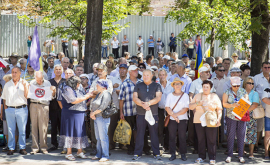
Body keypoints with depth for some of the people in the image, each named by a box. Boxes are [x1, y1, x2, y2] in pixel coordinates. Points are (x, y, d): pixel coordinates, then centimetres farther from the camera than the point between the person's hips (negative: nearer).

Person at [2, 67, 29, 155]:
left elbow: (26, 96, -1)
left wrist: (25, 86, -12)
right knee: (10, 130, 4)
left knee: (22, 130, 0)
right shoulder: (7, 84, 14)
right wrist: (5, 107, 6)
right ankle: (11, 148, 11)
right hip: (10, 109, 2)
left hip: (21, 109, -2)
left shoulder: (24, 83, 6)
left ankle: (22, 148, 7)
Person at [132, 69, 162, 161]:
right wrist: (142, 104, -16)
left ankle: (156, 153, 9)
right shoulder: (138, 86, 11)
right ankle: (137, 153, 8)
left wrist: (148, 103, -19)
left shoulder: (157, 86, 8)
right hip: (141, 114, 1)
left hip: (153, 113, -1)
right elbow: (135, 98, 2)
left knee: (154, 134, 2)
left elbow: (158, 98, -4)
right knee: (140, 134, 2)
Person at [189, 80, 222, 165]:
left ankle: (212, 158, 4)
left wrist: (219, 119, -8)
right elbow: (190, 107, 9)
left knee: (211, 140, -2)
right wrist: (197, 103, -10)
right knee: (200, 140, 5)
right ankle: (201, 157, 15)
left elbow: (219, 109, 5)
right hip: (199, 121, 2)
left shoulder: (214, 96, 8)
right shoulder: (197, 96, 12)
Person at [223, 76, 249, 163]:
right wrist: (232, 105, -23)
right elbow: (224, 103, -5)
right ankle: (229, 155, 9)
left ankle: (240, 155, 11)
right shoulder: (227, 92, 1)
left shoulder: (243, 91, 8)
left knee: (241, 136, 3)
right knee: (230, 136, 1)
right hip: (231, 116, -2)